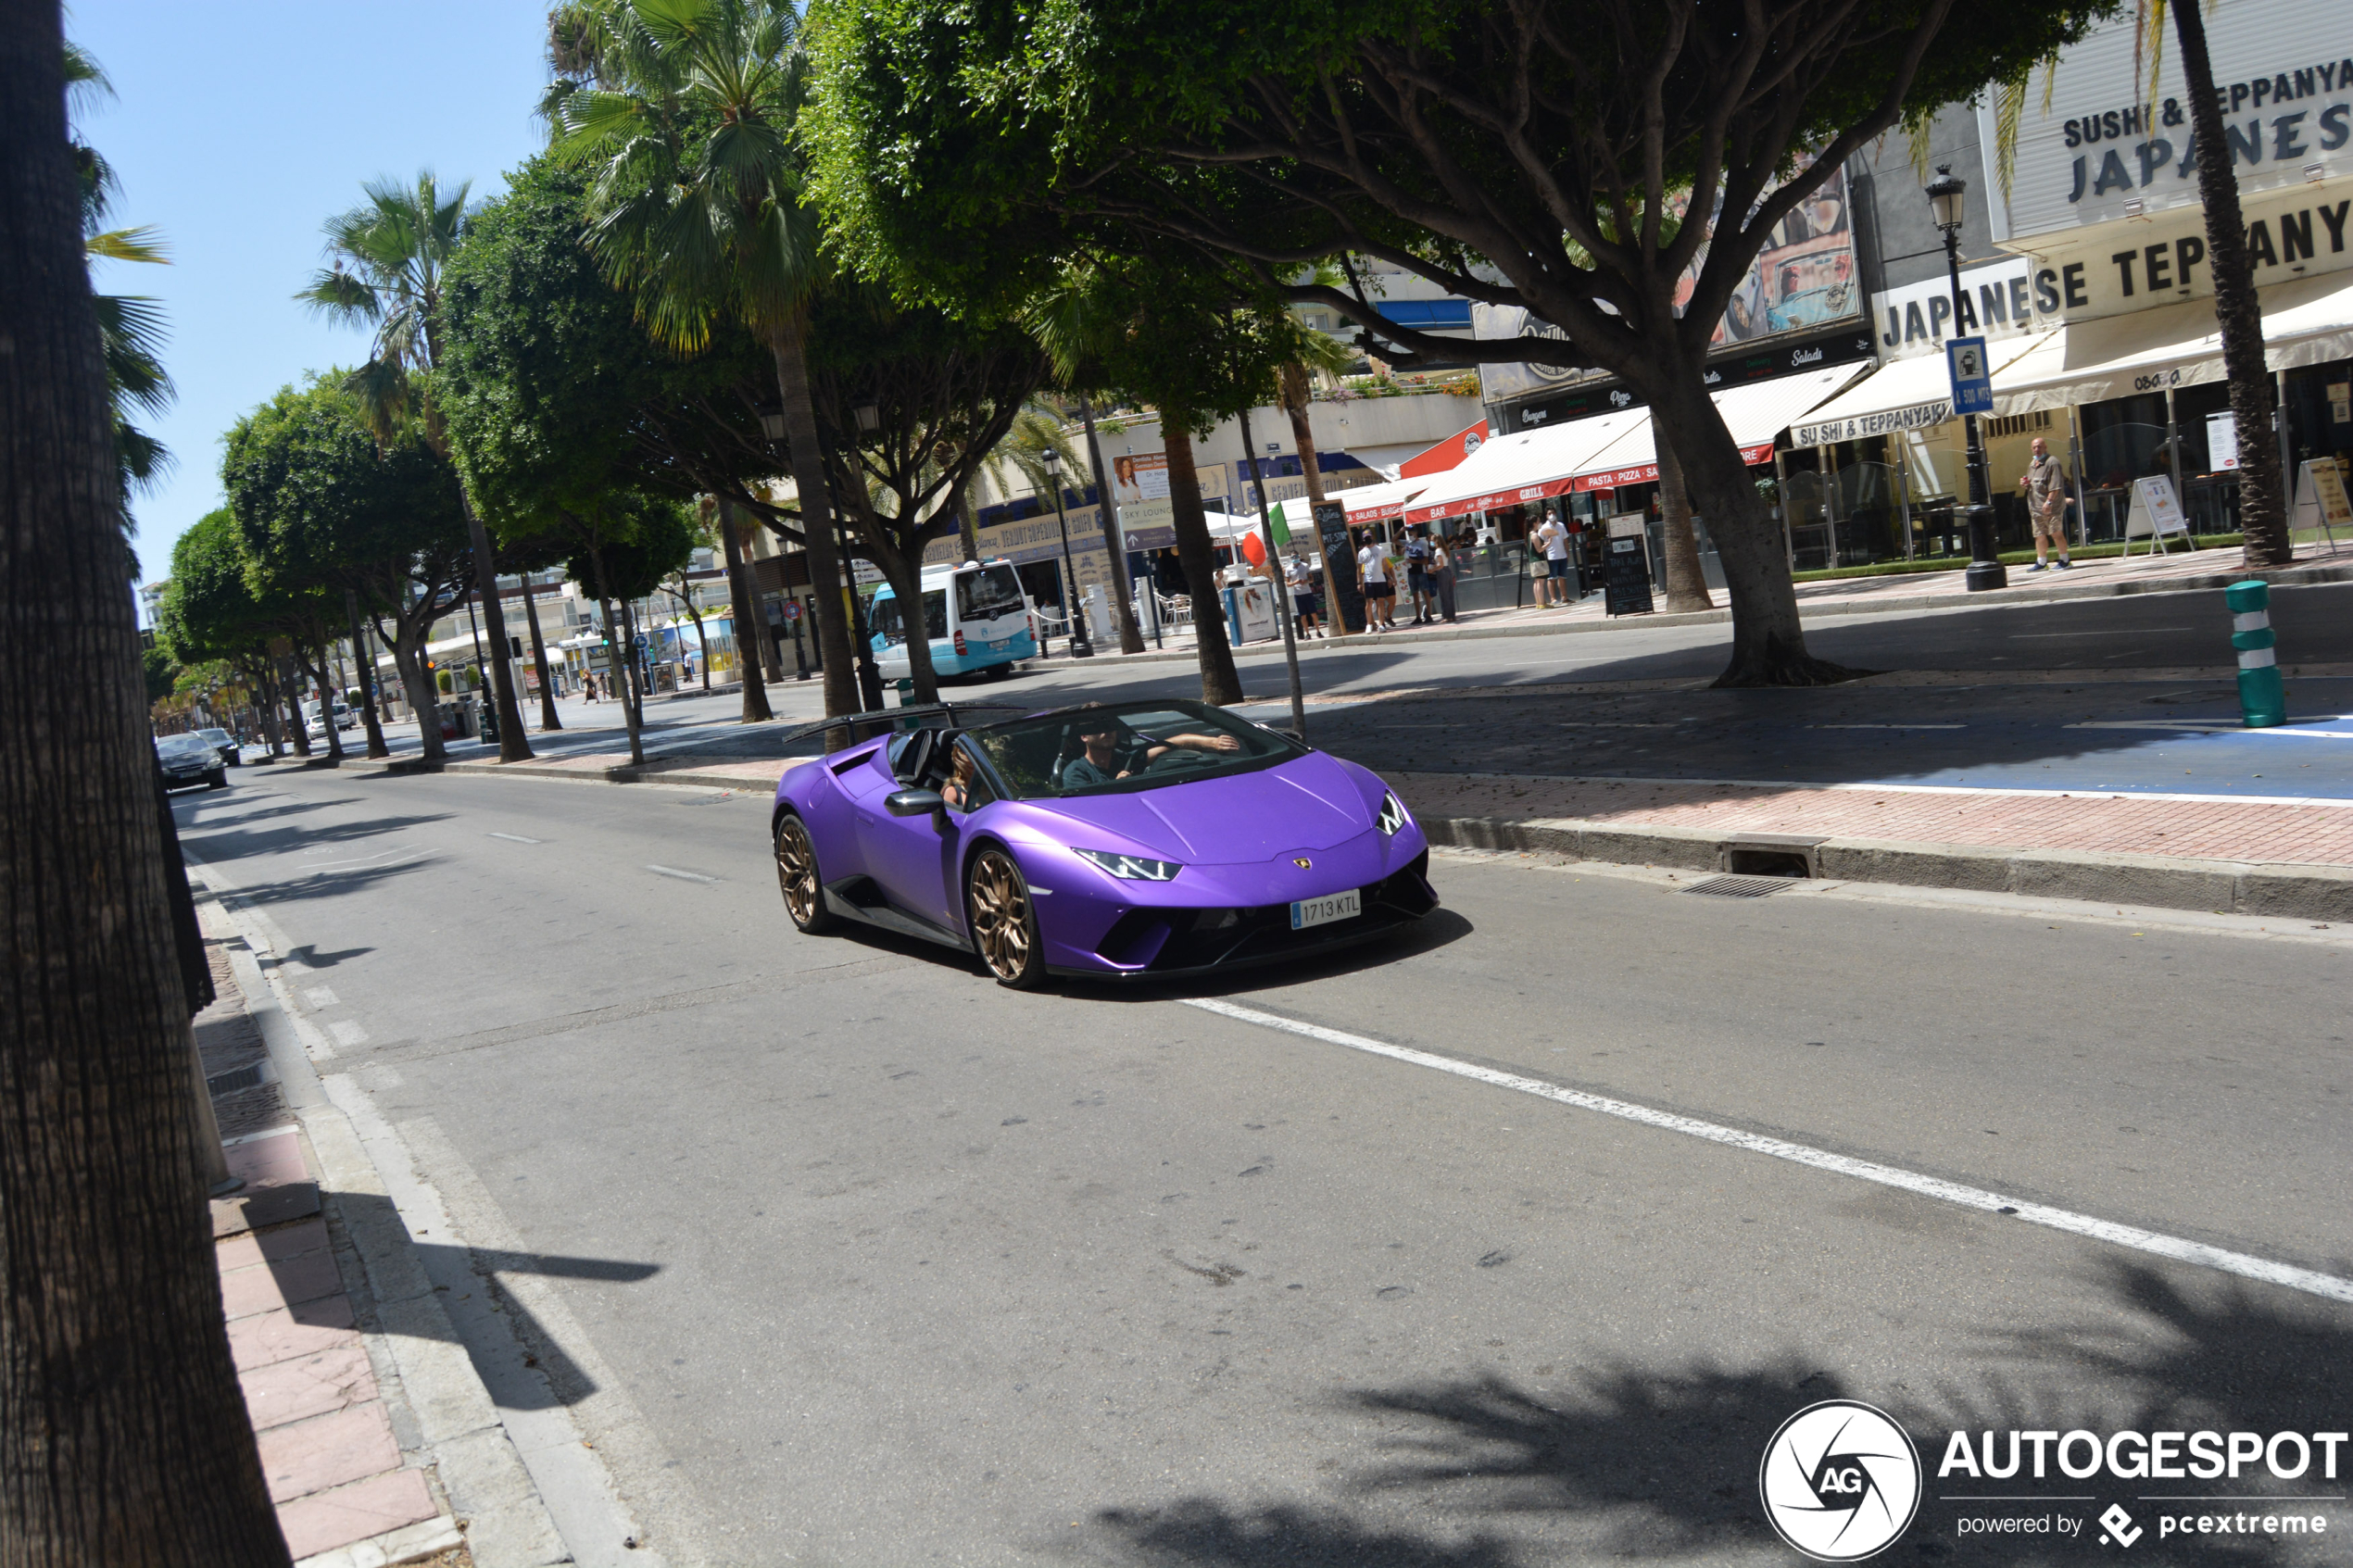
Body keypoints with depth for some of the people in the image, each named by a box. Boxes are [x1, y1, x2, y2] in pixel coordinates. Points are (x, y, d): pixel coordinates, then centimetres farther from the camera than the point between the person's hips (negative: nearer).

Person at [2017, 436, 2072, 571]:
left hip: (2052, 506, -8)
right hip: (2036, 506, 8)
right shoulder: (2032, 463, 17)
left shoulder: (2052, 462, -9)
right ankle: (2041, 562, 14)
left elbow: (2055, 485, -15)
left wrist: (2049, 501, -22)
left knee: (2056, 533, -5)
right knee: (2039, 535, 9)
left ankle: (2064, 560, 4)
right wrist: (2025, 484, 7)